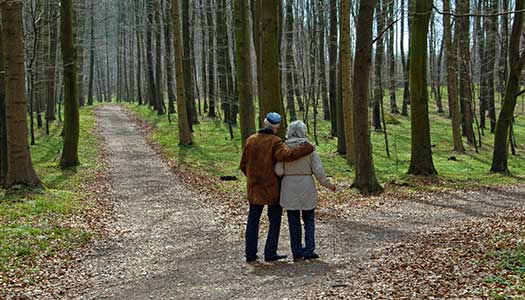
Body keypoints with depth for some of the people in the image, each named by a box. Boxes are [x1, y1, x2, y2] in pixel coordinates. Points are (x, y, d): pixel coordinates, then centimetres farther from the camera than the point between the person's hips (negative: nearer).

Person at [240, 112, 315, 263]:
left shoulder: (250, 140, 2)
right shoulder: (275, 142, -13)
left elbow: (243, 164, 6)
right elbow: (286, 155, -31)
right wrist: (307, 148, -22)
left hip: (254, 188, 4)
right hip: (272, 188, -4)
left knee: (253, 219, 12)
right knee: (274, 221, 7)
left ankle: (250, 253, 12)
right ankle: (270, 253, 4)